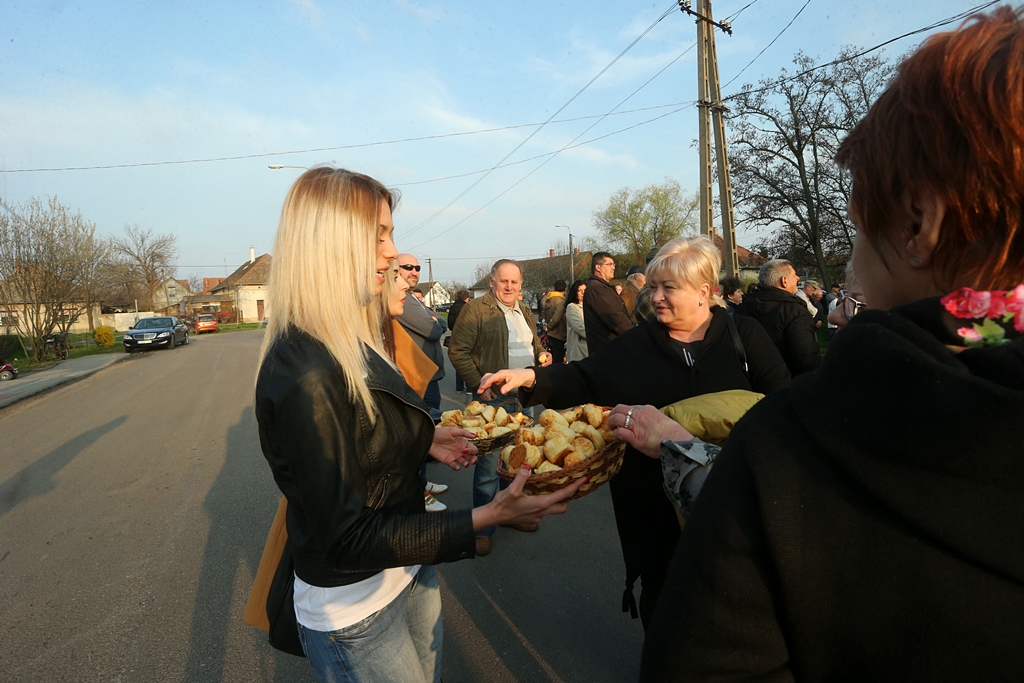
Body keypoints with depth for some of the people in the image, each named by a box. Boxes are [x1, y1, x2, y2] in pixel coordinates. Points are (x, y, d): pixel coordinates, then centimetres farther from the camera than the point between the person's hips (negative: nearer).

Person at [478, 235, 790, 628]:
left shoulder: (745, 337, -2)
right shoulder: (636, 346, 2)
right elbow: (583, 380, -5)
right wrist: (533, 378, -20)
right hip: (654, 504, 1)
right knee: (659, 591, 15)